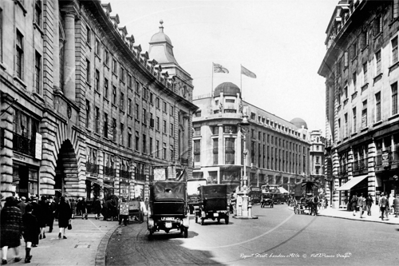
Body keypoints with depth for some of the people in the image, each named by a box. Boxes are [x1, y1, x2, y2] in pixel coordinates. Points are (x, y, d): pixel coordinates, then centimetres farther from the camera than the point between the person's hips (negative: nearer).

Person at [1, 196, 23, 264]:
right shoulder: (18, 210, -2)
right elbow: (20, 221, -3)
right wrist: (21, 230, 3)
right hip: (15, 229, 1)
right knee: (15, 244, 16)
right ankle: (17, 256, 27)